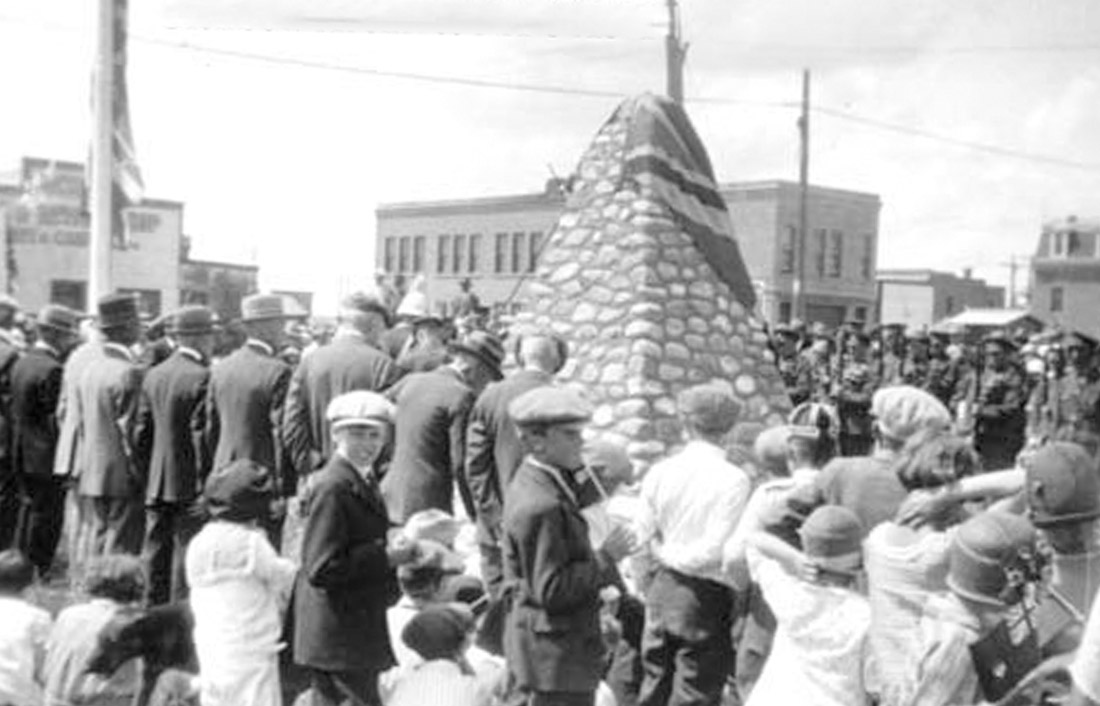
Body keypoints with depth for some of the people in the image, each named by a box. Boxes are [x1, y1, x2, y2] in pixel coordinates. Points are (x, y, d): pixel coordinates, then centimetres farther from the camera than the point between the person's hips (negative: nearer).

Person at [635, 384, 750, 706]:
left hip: (663, 590, 5)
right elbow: (718, 550, -18)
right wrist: (678, 555, -2)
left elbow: (644, 538, 2)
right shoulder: (733, 480, -14)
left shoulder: (660, 471, -2)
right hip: (706, 599, -4)